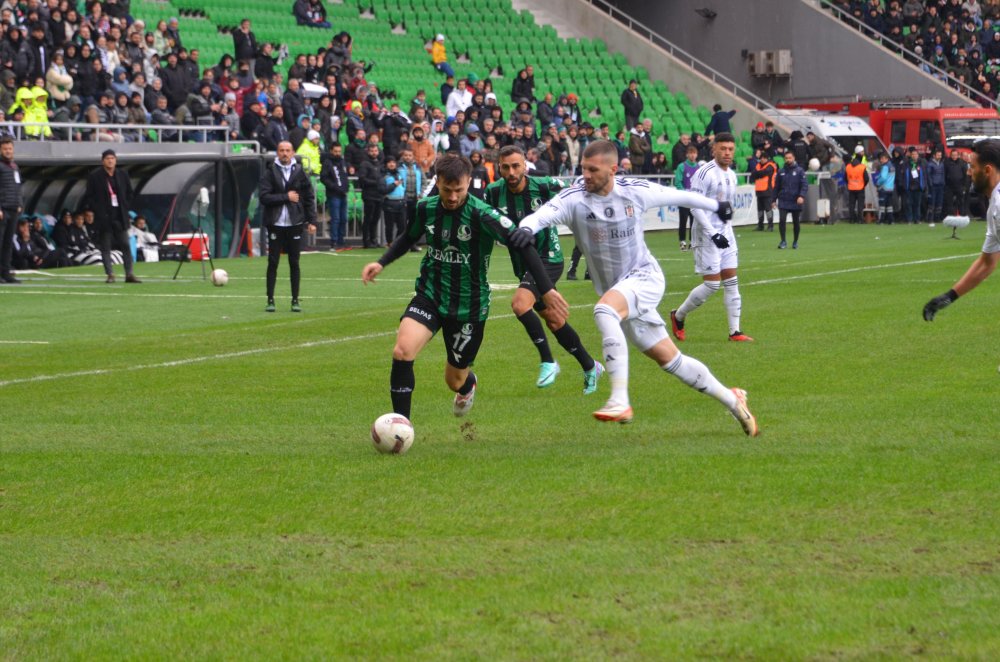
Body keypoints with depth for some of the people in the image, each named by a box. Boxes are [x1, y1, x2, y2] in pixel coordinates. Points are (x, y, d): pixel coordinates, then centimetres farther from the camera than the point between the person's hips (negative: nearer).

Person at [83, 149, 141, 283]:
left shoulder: (123, 175, 8)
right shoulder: (94, 176, -3)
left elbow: (130, 193, 18)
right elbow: (89, 197, 0)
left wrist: (126, 208, 7)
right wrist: (97, 210, -8)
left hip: (120, 216, 3)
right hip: (104, 217, -3)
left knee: (125, 245, 0)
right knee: (105, 246, -1)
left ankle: (129, 274, 3)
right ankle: (110, 275, 2)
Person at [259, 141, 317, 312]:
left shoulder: (299, 172, 4)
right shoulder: (269, 172, -1)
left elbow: (309, 197, 7)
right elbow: (264, 197, -10)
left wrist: (312, 220, 1)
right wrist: (286, 197, -13)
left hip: (295, 224, 1)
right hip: (275, 225, -1)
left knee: (294, 264, 5)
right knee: (273, 263, 1)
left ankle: (295, 300, 10)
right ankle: (270, 300, 6)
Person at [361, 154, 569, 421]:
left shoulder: (481, 214, -20)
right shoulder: (426, 208, -5)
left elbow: (523, 245, -21)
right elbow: (409, 237, 18)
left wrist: (547, 290, -27)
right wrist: (381, 263, 5)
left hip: (469, 306, -3)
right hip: (429, 296, 3)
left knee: (455, 381, 10)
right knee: (402, 350, -24)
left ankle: (468, 384, 51)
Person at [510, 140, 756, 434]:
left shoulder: (636, 191, -10)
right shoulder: (574, 198, -12)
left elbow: (677, 196, 8)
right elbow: (544, 214, -30)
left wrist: (715, 205, 25)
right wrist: (526, 228, -55)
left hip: (644, 277, -3)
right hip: (618, 292, 3)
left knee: (605, 309, -34)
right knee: (668, 358, 9)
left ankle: (620, 401, -37)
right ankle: (732, 399, 29)